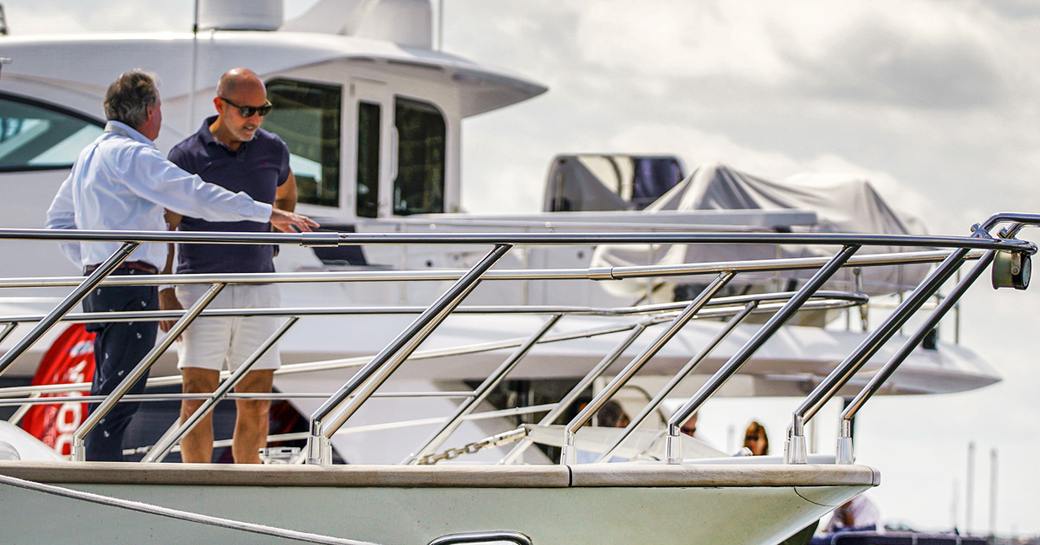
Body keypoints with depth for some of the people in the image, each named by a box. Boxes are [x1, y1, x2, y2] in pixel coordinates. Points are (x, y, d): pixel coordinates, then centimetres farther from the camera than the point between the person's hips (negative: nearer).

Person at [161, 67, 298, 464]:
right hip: (201, 292, -3)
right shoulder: (186, 157, -7)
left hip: (258, 291, 3)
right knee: (198, 395, -7)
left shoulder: (272, 150, 4)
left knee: (257, 401, 2)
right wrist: (165, 297, -13)